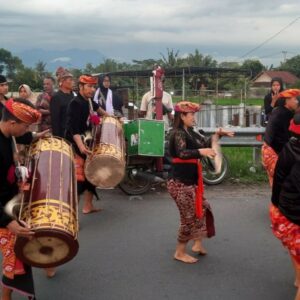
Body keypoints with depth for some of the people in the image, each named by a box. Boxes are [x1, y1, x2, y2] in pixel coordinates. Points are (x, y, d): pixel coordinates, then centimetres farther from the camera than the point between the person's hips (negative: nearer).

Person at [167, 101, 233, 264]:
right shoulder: (178, 134, -18)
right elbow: (182, 153, -36)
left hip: (190, 181, 10)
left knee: (202, 209, 19)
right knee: (189, 218, -1)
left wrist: (217, 135, 1)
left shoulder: (190, 132, 10)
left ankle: (198, 244, 32)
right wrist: (200, 152, -51)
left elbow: (205, 143, 16)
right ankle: (180, 252, 14)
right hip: (180, 183, -10)